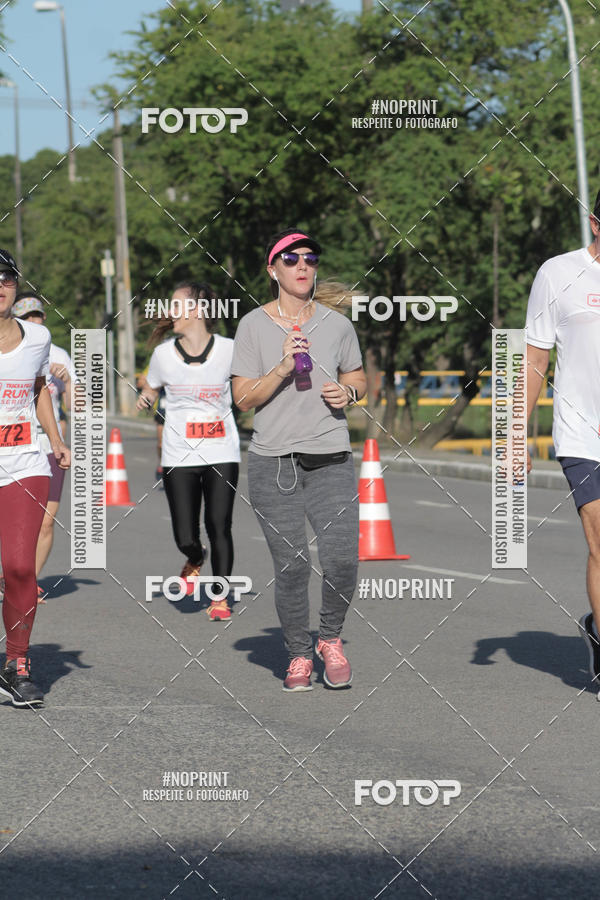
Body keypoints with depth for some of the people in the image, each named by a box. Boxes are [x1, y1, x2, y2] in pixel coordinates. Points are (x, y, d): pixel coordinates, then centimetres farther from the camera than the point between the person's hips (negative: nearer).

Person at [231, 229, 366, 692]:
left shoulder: (337, 324, 7)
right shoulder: (253, 325, 1)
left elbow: (359, 377, 21)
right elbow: (243, 396, -2)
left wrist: (348, 392, -2)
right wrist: (283, 368, -17)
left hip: (331, 461, 1)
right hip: (273, 462, -1)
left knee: (342, 560, -10)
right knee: (291, 566, -2)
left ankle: (331, 639, 15)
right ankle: (298, 655, 16)